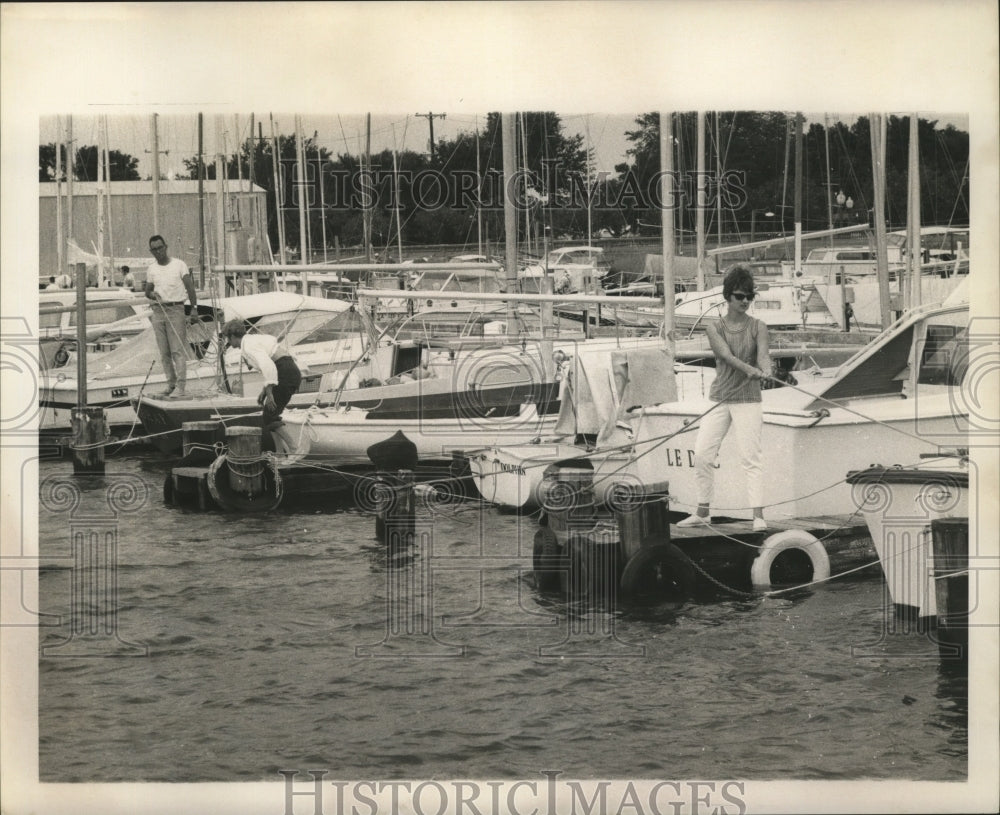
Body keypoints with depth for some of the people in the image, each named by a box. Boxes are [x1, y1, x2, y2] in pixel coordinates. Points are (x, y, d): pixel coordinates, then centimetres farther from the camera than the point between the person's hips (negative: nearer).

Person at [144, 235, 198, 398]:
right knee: (164, 352, 5)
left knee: (178, 350, -10)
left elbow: (190, 287, -4)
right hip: (158, 310, 5)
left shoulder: (179, 265, 0)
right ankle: (171, 385, 11)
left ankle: (180, 387, -13)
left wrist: (194, 308, -15)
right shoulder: (152, 270, 12)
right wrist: (152, 294, -5)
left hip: (175, 310, -5)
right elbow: (147, 291, 20)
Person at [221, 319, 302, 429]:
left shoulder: (248, 346, -9)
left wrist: (269, 394, -24)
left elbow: (268, 366, -25)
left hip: (286, 375, -10)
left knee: (269, 422, -6)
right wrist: (264, 391, 27)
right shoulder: (256, 339, 23)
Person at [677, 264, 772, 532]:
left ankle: (758, 516, -11)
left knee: (751, 457, -9)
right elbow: (726, 355, -15)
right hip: (719, 398, 2)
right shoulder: (714, 327, 2)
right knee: (702, 453, 1)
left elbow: (763, 353, -15)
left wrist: (765, 370, -39)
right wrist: (750, 369, -34)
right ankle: (703, 512, 16)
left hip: (747, 399, -2)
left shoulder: (757, 327, 1)